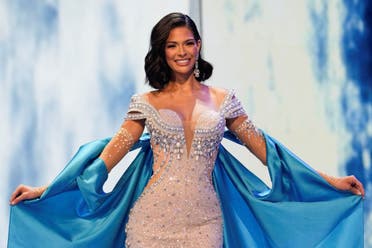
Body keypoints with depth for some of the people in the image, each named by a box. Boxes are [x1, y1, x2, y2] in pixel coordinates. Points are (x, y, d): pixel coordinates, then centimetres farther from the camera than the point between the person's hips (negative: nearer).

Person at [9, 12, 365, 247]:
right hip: (154, 219, -1)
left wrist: (329, 181, 5)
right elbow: (113, 150, 2)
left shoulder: (222, 100, 8)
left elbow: (261, 146, 8)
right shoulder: (147, 103, 5)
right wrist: (45, 189, -6)